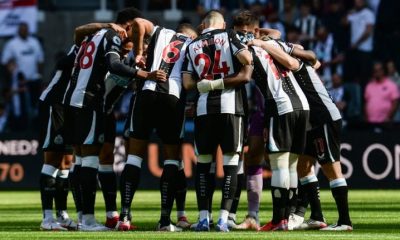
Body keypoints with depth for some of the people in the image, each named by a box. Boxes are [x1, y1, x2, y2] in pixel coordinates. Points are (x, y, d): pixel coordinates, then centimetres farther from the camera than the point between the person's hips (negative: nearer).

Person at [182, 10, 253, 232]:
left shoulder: (192, 47, 13)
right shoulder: (228, 37, 5)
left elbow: (188, 83, 4)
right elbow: (247, 59, -11)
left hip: (204, 108, 2)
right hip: (230, 105, -2)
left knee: (203, 163, 12)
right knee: (231, 162, 3)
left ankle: (203, 217, 6)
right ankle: (223, 218, -6)